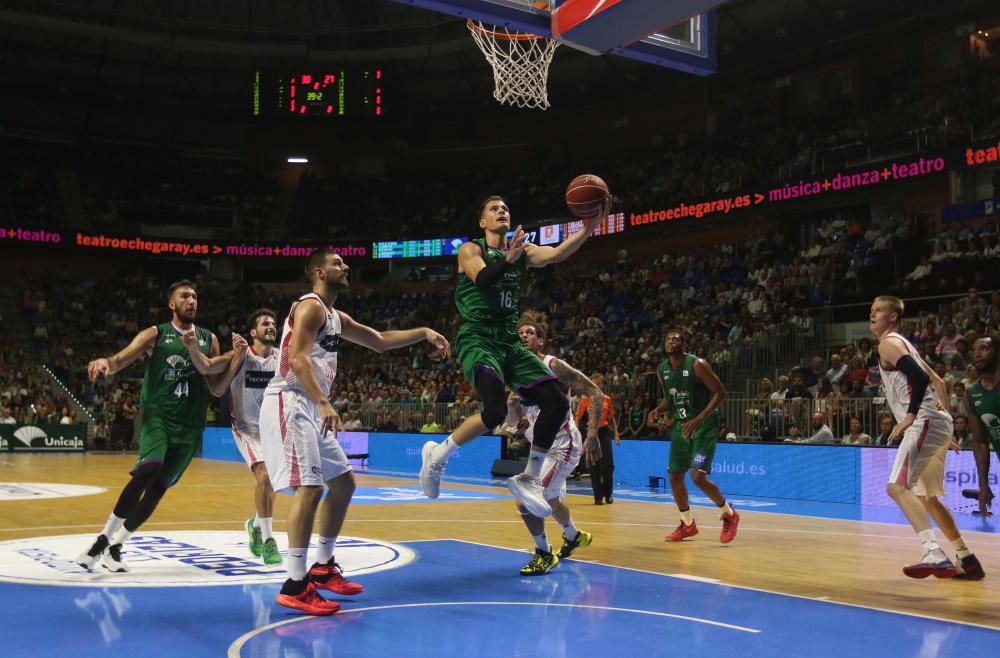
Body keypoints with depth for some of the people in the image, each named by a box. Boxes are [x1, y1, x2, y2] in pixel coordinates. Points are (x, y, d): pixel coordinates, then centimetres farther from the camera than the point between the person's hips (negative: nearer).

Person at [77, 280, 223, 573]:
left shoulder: (209, 339, 12)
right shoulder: (155, 334, 3)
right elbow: (121, 359, -9)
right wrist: (106, 363, -32)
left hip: (189, 424, 3)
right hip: (157, 414, -3)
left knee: (158, 488, 0)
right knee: (149, 469, -28)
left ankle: (115, 546, 15)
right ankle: (104, 538, -16)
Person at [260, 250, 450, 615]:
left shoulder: (336, 317, 21)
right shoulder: (311, 306, -9)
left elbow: (379, 341, 29)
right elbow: (297, 358, -21)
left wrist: (423, 333, 19)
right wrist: (324, 403, -31)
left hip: (310, 408, 10)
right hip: (289, 403, -10)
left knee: (343, 482, 14)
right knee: (309, 487, -17)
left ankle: (323, 567, 22)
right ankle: (295, 585, -15)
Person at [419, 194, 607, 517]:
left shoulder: (522, 250, 13)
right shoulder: (471, 249, 0)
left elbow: (557, 254, -7)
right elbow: (481, 278, -21)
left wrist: (589, 226, -20)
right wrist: (508, 259, -38)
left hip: (510, 342, 6)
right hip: (477, 340, -6)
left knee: (557, 402, -6)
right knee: (496, 410, -27)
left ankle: (529, 479, 8)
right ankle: (437, 454, -3)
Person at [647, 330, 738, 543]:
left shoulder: (697, 365, -17)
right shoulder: (662, 370, 2)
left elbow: (720, 393, -17)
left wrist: (700, 418, -25)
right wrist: (658, 410, -5)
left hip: (704, 425, -7)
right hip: (681, 425, 7)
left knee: (698, 476, -17)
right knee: (674, 477, 7)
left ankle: (729, 514, 8)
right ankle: (687, 524, 26)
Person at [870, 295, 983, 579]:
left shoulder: (888, 343, -6)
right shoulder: (903, 345, 24)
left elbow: (920, 377, -21)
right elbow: (937, 381, 27)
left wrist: (911, 415, -21)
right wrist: (944, 412, 24)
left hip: (925, 422, -10)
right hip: (937, 423, 10)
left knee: (897, 487, -20)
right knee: (926, 496, 20)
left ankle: (934, 555, -31)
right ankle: (967, 559, 24)